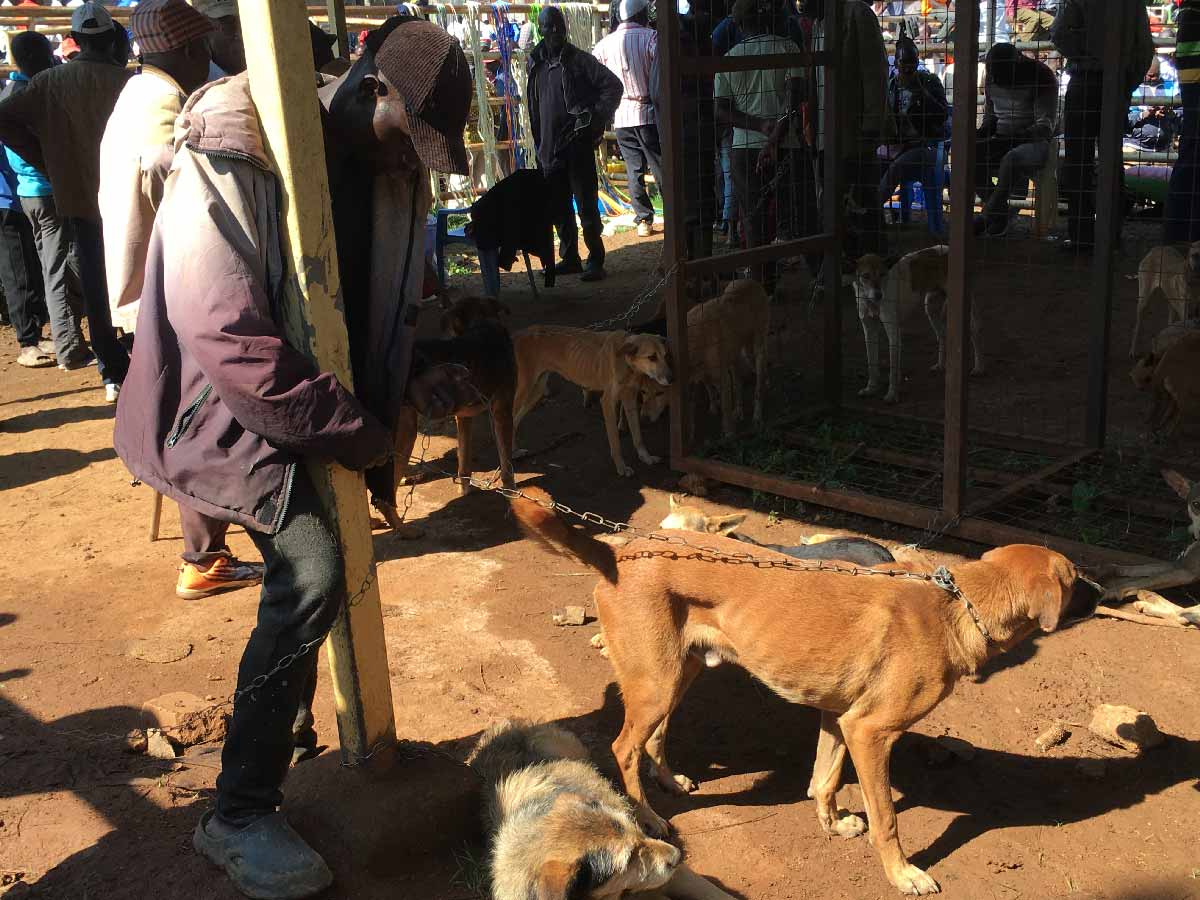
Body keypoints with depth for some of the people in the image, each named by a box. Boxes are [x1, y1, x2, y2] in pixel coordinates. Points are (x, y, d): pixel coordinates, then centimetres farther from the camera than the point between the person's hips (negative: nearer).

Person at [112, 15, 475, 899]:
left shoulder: (388, 170, 1)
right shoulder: (231, 162, -23)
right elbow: (230, 343, -29)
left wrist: (415, 382, -6)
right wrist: (367, 434, -24)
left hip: (328, 411, 8)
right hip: (225, 409, -8)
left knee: (306, 575, 16)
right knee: (312, 570, -23)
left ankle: (293, 733, 43)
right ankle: (239, 814, -8)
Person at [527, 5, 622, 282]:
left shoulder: (579, 59, -3)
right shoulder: (536, 63, 12)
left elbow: (613, 85, -6)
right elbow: (534, 108, 17)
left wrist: (597, 120, -9)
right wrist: (539, 145, 13)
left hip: (578, 145, -6)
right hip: (550, 149, 6)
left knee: (586, 206, -5)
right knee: (558, 207, 11)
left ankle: (596, 261, 1)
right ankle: (569, 259, 22)